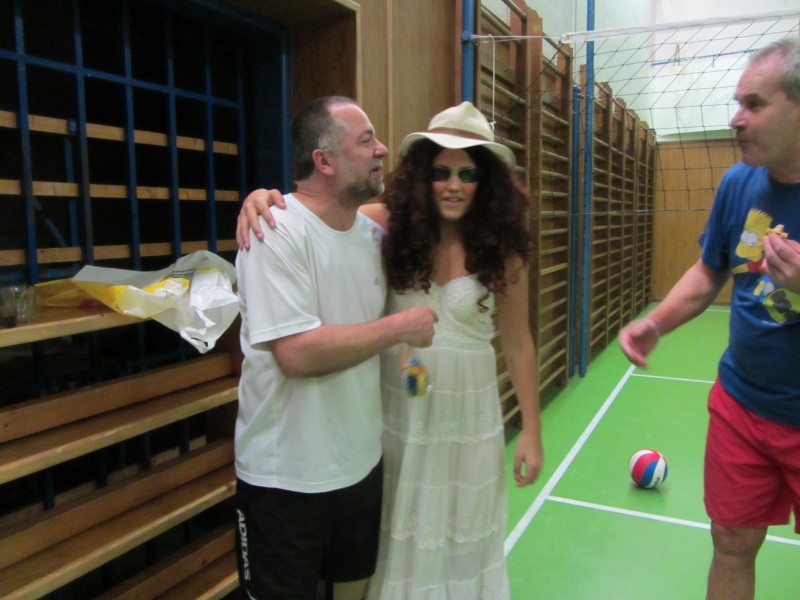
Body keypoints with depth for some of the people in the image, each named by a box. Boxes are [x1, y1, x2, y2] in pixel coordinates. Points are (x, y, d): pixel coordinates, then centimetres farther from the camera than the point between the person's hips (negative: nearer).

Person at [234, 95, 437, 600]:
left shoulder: (372, 231, 2)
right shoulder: (277, 231, -20)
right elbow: (297, 353, -28)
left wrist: (406, 354, 0)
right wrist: (400, 327, -20)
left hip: (363, 461, 7)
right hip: (287, 479, -6)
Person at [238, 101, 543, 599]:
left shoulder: (501, 252, -8)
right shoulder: (393, 226, -10)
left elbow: (518, 343, -1)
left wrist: (531, 431, 3)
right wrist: (263, 195, -27)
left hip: (468, 413, 0)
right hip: (398, 411, 0)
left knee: (462, 536, 17)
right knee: (399, 535, 16)